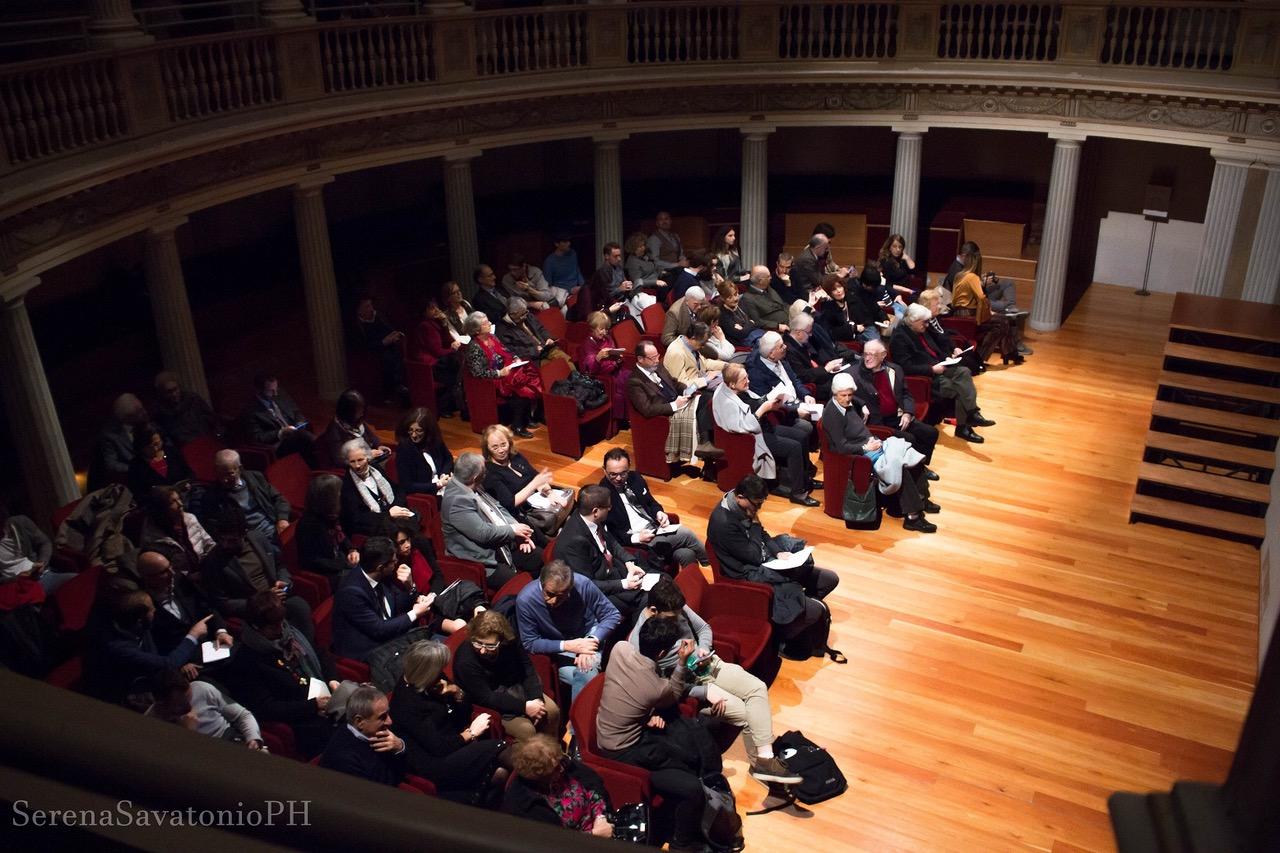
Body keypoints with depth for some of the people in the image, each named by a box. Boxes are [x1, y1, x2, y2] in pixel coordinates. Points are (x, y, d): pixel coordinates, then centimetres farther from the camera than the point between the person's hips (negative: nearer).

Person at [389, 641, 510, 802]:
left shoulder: (426, 682, 3)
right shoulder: (408, 703, -20)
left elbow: (464, 713, 13)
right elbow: (438, 747, -21)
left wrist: (455, 692, -8)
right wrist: (471, 732, -11)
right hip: (434, 763, -8)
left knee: (499, 774, -17)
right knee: (497, 748, -21)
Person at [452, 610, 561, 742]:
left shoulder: (509, 642, -17)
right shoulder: (465, 661, -31)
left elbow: (527, 669, -5)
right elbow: (485, 698, -26)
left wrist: (536, 699, -18)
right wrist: (524, 706, -28)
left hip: (515, 687, 6)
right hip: (491, 705, -5)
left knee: (553, 711, -3)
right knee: (526, 729, -23)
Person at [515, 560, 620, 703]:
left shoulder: (583, 584, -20)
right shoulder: (525, 600, -21)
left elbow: (612, 615, -8)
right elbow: (529, 643, -12)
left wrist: (593, 640, -25)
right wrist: (566, 646, -25)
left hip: (590, 634, 1)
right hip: (558, 649, -1)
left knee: (585, 673, -30)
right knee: (586, 677, -29)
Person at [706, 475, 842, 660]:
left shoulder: (741, 507, -2)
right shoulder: (723, 522, -28)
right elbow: (755, 557, -22)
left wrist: (778, 552, -6)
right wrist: (755, 524, -13)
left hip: (768, 561, 9)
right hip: (751, 576, -9)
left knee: (829, 579, 3)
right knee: (816, 610, -20)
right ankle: (781, 640, 6)